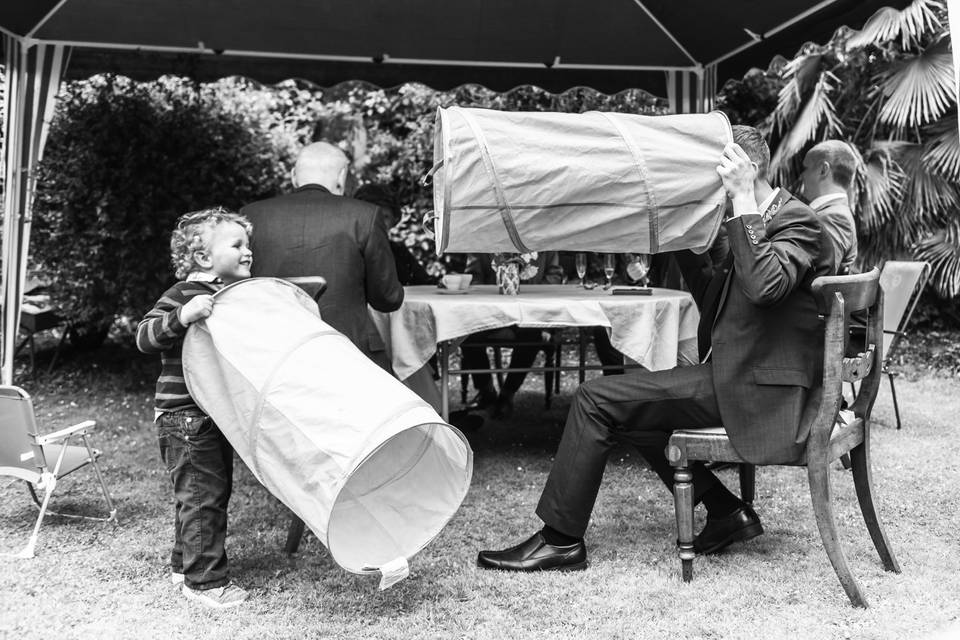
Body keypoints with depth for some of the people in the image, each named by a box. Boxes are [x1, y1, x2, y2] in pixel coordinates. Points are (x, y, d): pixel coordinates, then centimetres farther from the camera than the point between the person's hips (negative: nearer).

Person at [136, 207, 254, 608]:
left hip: (217, 416, 9)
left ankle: (184, 565, 33)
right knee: (203, 494, -5)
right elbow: (144, 337, -21)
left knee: (211, 491, 17)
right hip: (185, 414, -9)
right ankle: (205, 580, 6)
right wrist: (182, 316, -37)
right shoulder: (184, 294, -13)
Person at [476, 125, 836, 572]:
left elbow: (763, 285, -34)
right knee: (629, 402, 21)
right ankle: (727, 512, 15)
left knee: (595, 400, -12)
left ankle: (561, 541, 0)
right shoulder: (758, 220, 17)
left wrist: (743, 200, -26)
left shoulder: (795, 220, -12)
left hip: (756, 391, -10)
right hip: (736, 376, 10)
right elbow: (715, 305, 21)